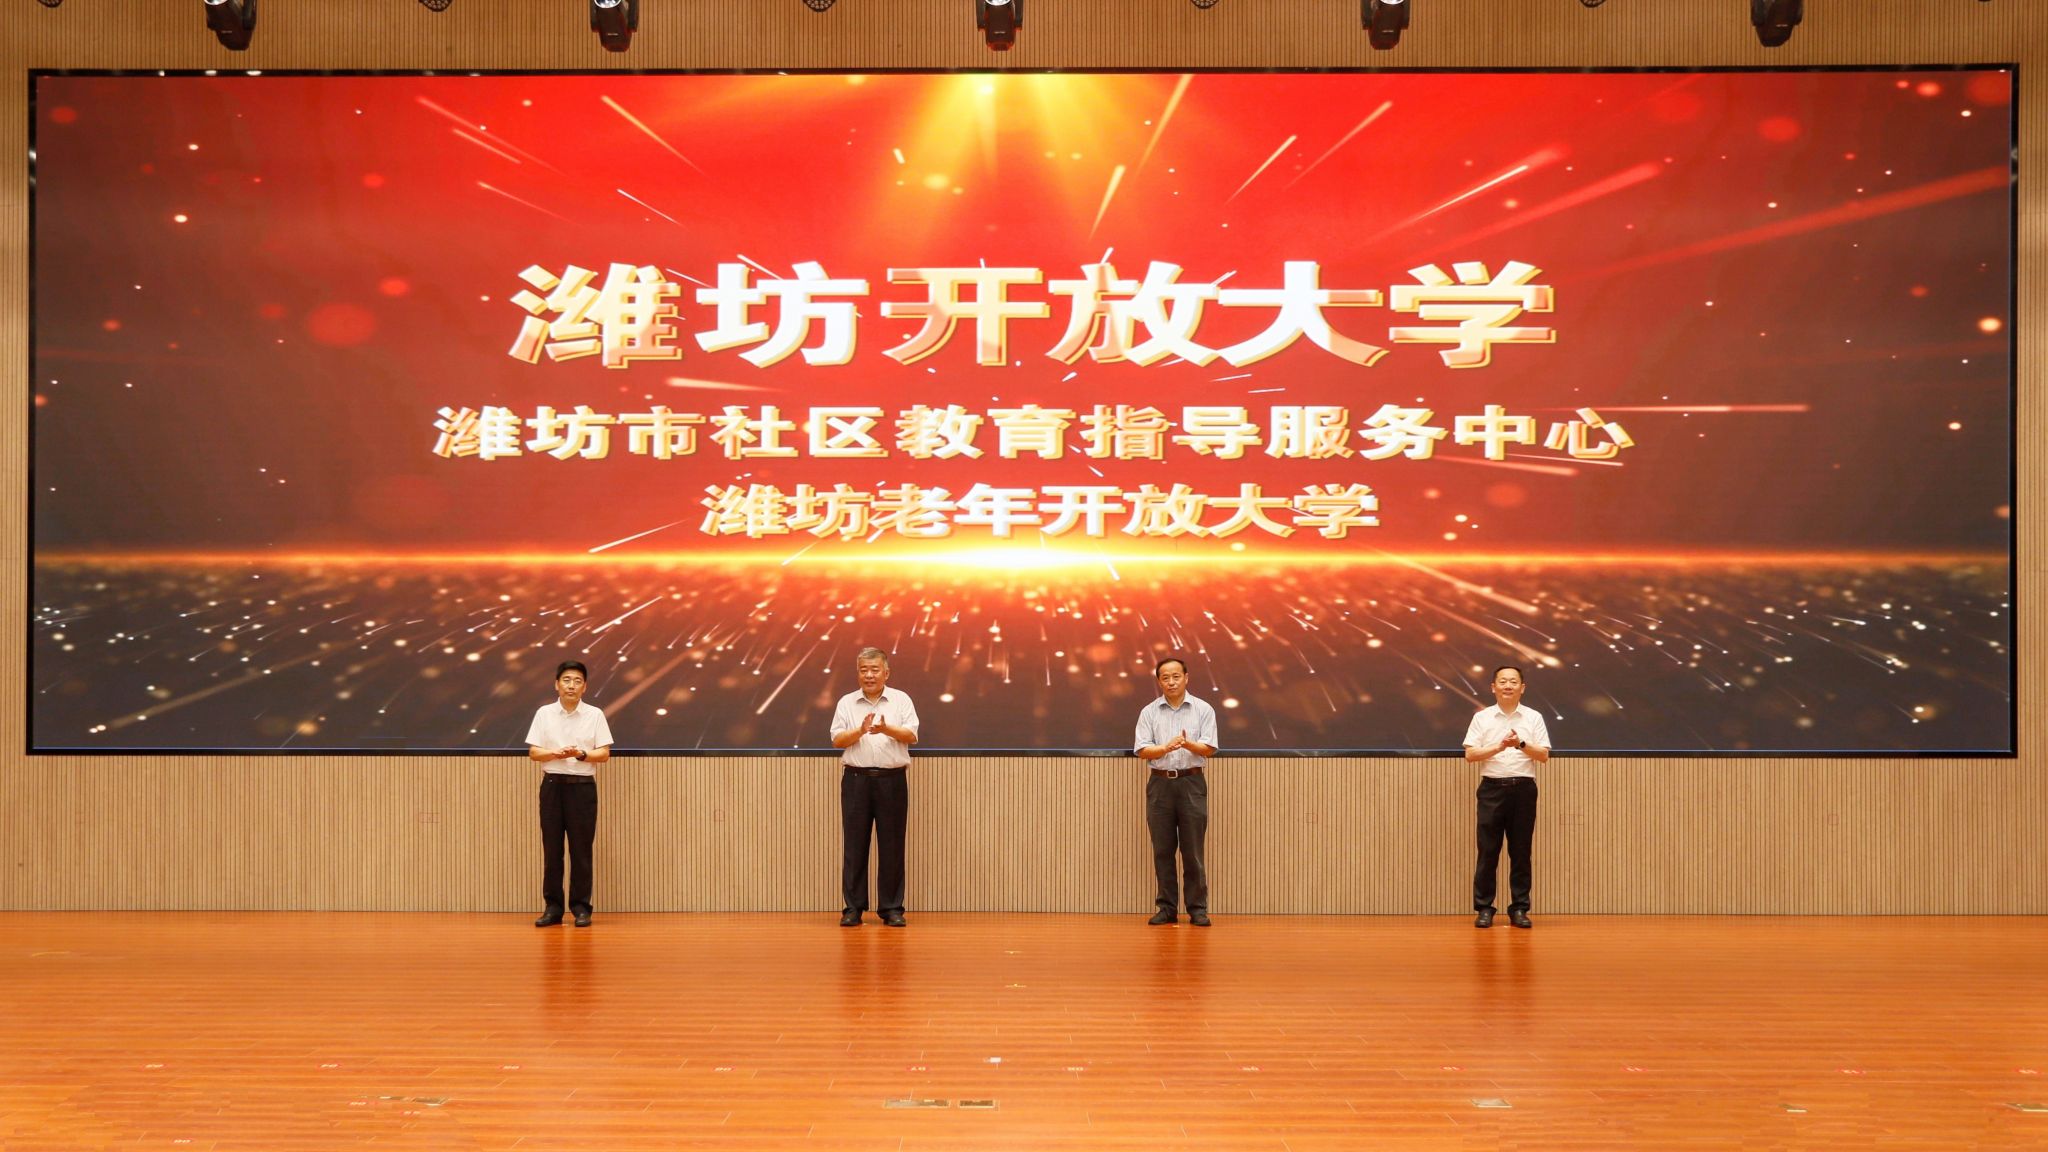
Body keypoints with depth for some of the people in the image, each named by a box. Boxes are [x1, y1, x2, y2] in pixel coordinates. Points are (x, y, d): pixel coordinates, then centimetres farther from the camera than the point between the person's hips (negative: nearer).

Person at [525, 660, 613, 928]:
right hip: (553, 784, 1)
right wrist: (555, 754, -17)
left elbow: (604, 754, -1)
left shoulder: (595, 715, 2)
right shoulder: (544, 714, 5)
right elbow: (533, 752, 2)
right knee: (551, 848, 3)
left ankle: (581, 907, 6)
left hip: (583, 786, -1)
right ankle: (553, 906, 9)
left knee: (581, 848, 0)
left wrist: (581, 754, -19)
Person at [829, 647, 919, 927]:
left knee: (892, 845, 1)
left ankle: (892, 908, 7)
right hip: (856, 778, 1)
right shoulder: (847, 703, 8)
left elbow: (911, 735, -4)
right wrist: (860, 731, -18)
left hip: (892, 779, -1)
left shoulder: (901, 700, 6)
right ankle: (853, 907, 7)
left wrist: (886, 729, -22)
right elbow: (837, 740, 0)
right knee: (855, 844, 1)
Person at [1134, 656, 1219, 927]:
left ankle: (1197, 909, 4)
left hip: (1191, 783, -2)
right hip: (1160, 783, 2)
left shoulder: (1203, 709, 3)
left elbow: (1208, 748, -4)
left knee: (1193, 850, -1)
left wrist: (1188, 744, -24)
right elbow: (1142, 751, -2)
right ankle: (1167, 908, 10)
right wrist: (1166, 747, -21)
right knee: (1163, 850, 3)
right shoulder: (1149, 712, 6)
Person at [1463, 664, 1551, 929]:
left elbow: (1544, 755, 2)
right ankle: (1484, 908, 5)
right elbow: (1470, 755, -2)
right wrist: (1499, 747, -15)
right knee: (1488, 850, 0)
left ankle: (1519, 909, 10)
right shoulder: (1482, 717, 5)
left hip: (1523, 788, 1)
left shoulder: (1534, 718, 7)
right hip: (1492, 788, -1)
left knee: (1521, 851, 3)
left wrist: (1521, 744, -15)